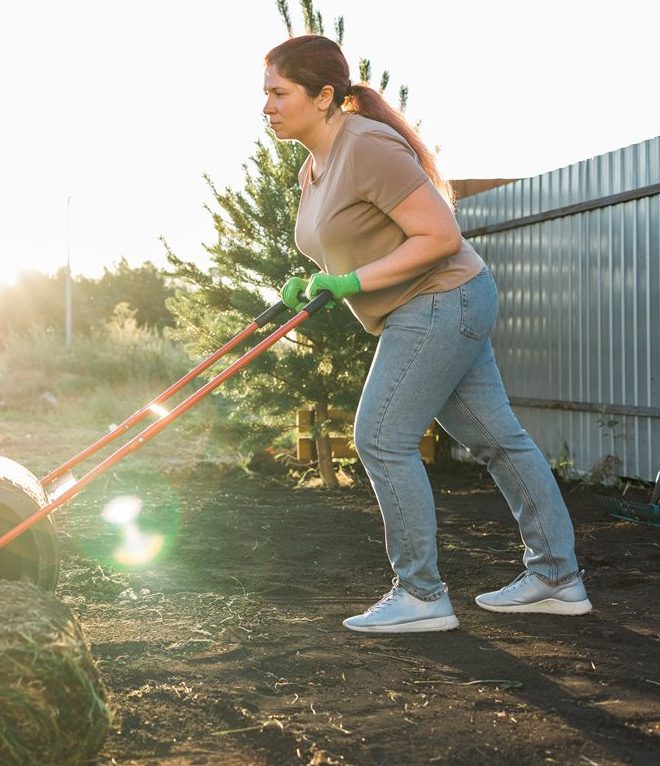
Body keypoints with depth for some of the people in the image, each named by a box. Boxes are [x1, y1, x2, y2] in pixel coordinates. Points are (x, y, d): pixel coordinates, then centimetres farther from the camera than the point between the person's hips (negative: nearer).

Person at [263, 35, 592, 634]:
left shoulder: (367, 147, -21)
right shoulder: (313, 169, 10)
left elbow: (441, 235, -23)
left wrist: (351, 282, -22)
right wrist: (306, 287, 3)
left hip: (441, 302, -10)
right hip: (437, 313, 10)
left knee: (382, 440, -10)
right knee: (497, 438, 12)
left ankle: (422, 596, 0)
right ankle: (558, 578, 21)